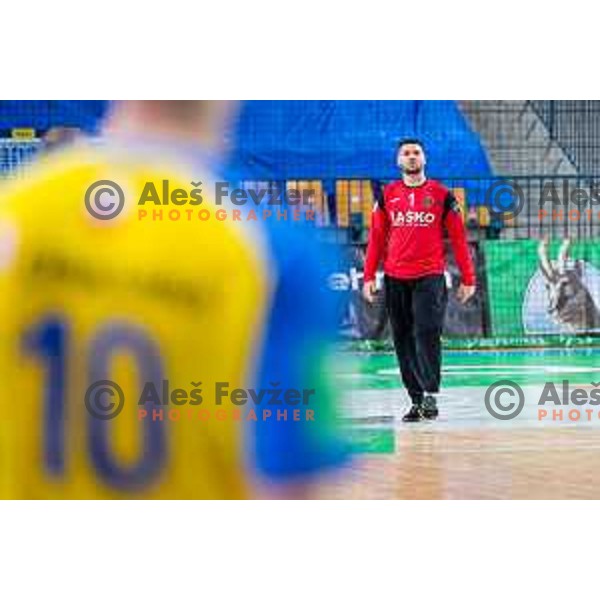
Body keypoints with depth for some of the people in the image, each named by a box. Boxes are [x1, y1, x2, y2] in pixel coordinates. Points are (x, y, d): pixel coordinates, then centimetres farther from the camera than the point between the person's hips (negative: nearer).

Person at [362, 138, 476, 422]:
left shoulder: (441, 195, 4)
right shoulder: (387, 195, 10)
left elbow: (458, 238, 5)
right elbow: (376, 238, 12)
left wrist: (468, 279, 1)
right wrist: (369, 276, 5)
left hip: (430, 277, -3)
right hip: (395, 279, 3)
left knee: (427, 333, -16)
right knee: (403, 341, 4)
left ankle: (431, 393, -15)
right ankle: (416, 399, 10)